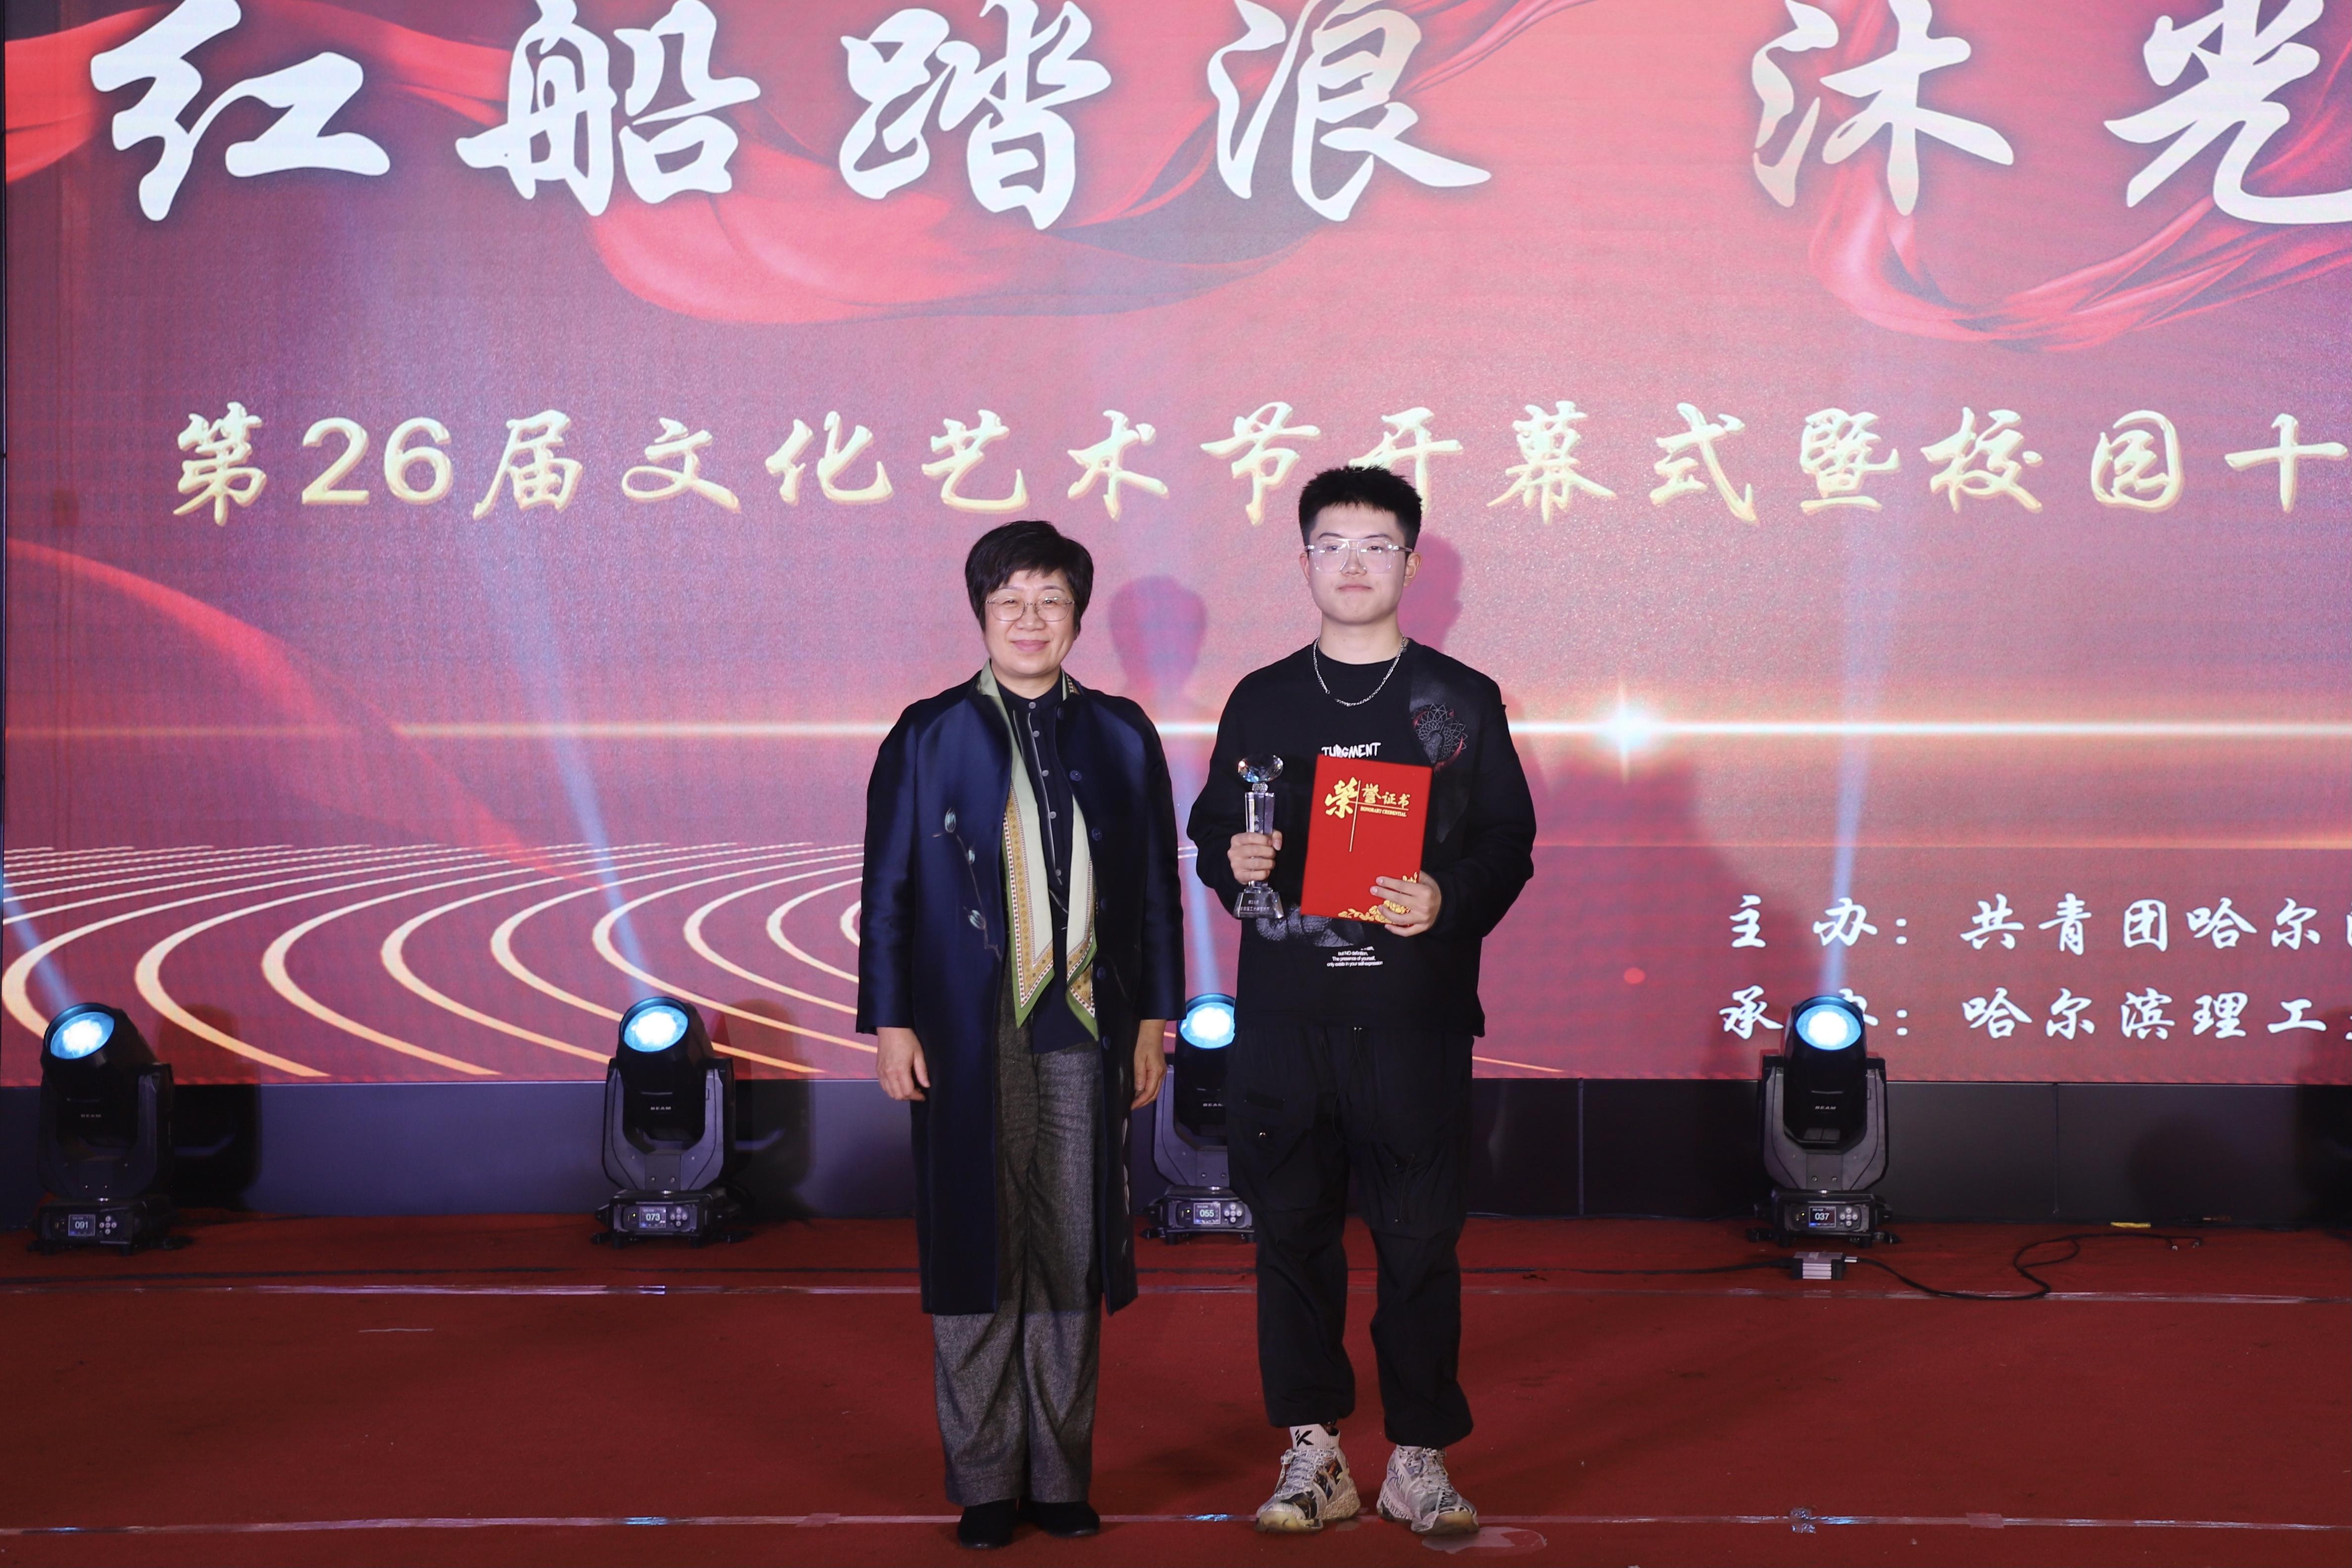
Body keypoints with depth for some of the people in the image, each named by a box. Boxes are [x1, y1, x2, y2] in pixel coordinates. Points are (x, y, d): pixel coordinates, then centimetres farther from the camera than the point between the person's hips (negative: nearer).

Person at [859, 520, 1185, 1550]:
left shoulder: (1121, 735, 9)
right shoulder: (928, 736, 4)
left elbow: (1157, 885, 11)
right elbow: (888, 889, 3)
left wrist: (1155, 1019, 6)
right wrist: (889, 1023, -2)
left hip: (1085, 1036, 2)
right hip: (969, 1036, -2)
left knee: (1072, 1261, 6)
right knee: (975, 1259, 3)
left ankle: (1060, 1474, 17)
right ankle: (984, 1484, 13)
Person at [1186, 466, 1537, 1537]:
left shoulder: (1461, 701, 7)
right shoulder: (1261, 702, 12)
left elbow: (1509, 844, 5)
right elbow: (1210, 830, 15)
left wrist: (1448, 900, -14)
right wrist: (1233, 863, -7)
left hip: (1414, 1015, -2)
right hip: (1282, 1014, 2)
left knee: (1419, 1240, 0)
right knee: (1293, 1231, 5)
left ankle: (1419, 1459, 11)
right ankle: (1313, 1450, 16)